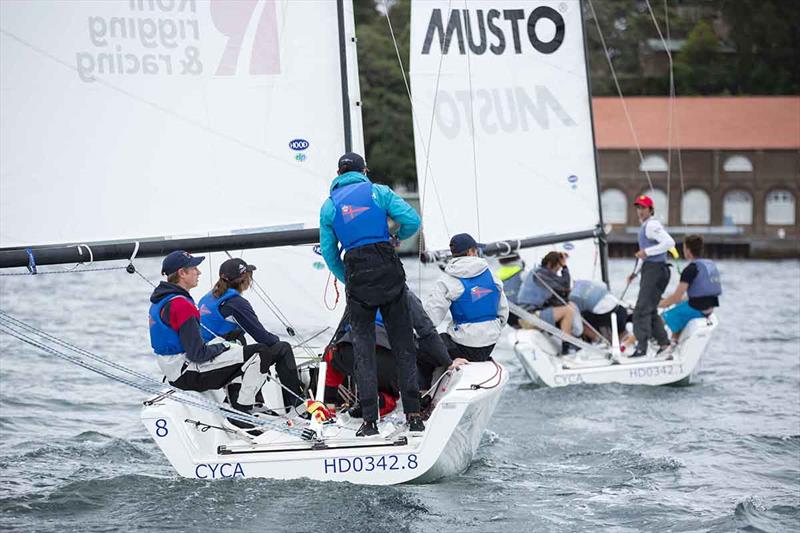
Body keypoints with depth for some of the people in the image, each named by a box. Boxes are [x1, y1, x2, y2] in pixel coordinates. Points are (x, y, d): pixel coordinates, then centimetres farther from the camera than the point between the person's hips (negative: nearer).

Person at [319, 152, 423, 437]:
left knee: (363, 345, 5)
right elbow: (412, 220, -5)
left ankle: (369, 419, -2)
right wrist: (398, 238, 16)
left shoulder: (329, 205, 9)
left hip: (357, 274, 0)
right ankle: (413, 414, 2)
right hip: (389, 270, 0)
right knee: (402, 342, 6)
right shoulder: (379, 192, 5)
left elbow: (328, 251, 8)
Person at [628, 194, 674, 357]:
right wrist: (636, 272, 24)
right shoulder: (644, 226, 21)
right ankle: (664, 343, 19)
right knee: (650, 310, 15)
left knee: (642, 310, -13)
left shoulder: (652, 225, -11)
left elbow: (669, 242, -25)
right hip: (649, 270, 11)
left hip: (655, 270, -11)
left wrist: (646, 252, -24)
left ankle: (641, 348, -17)